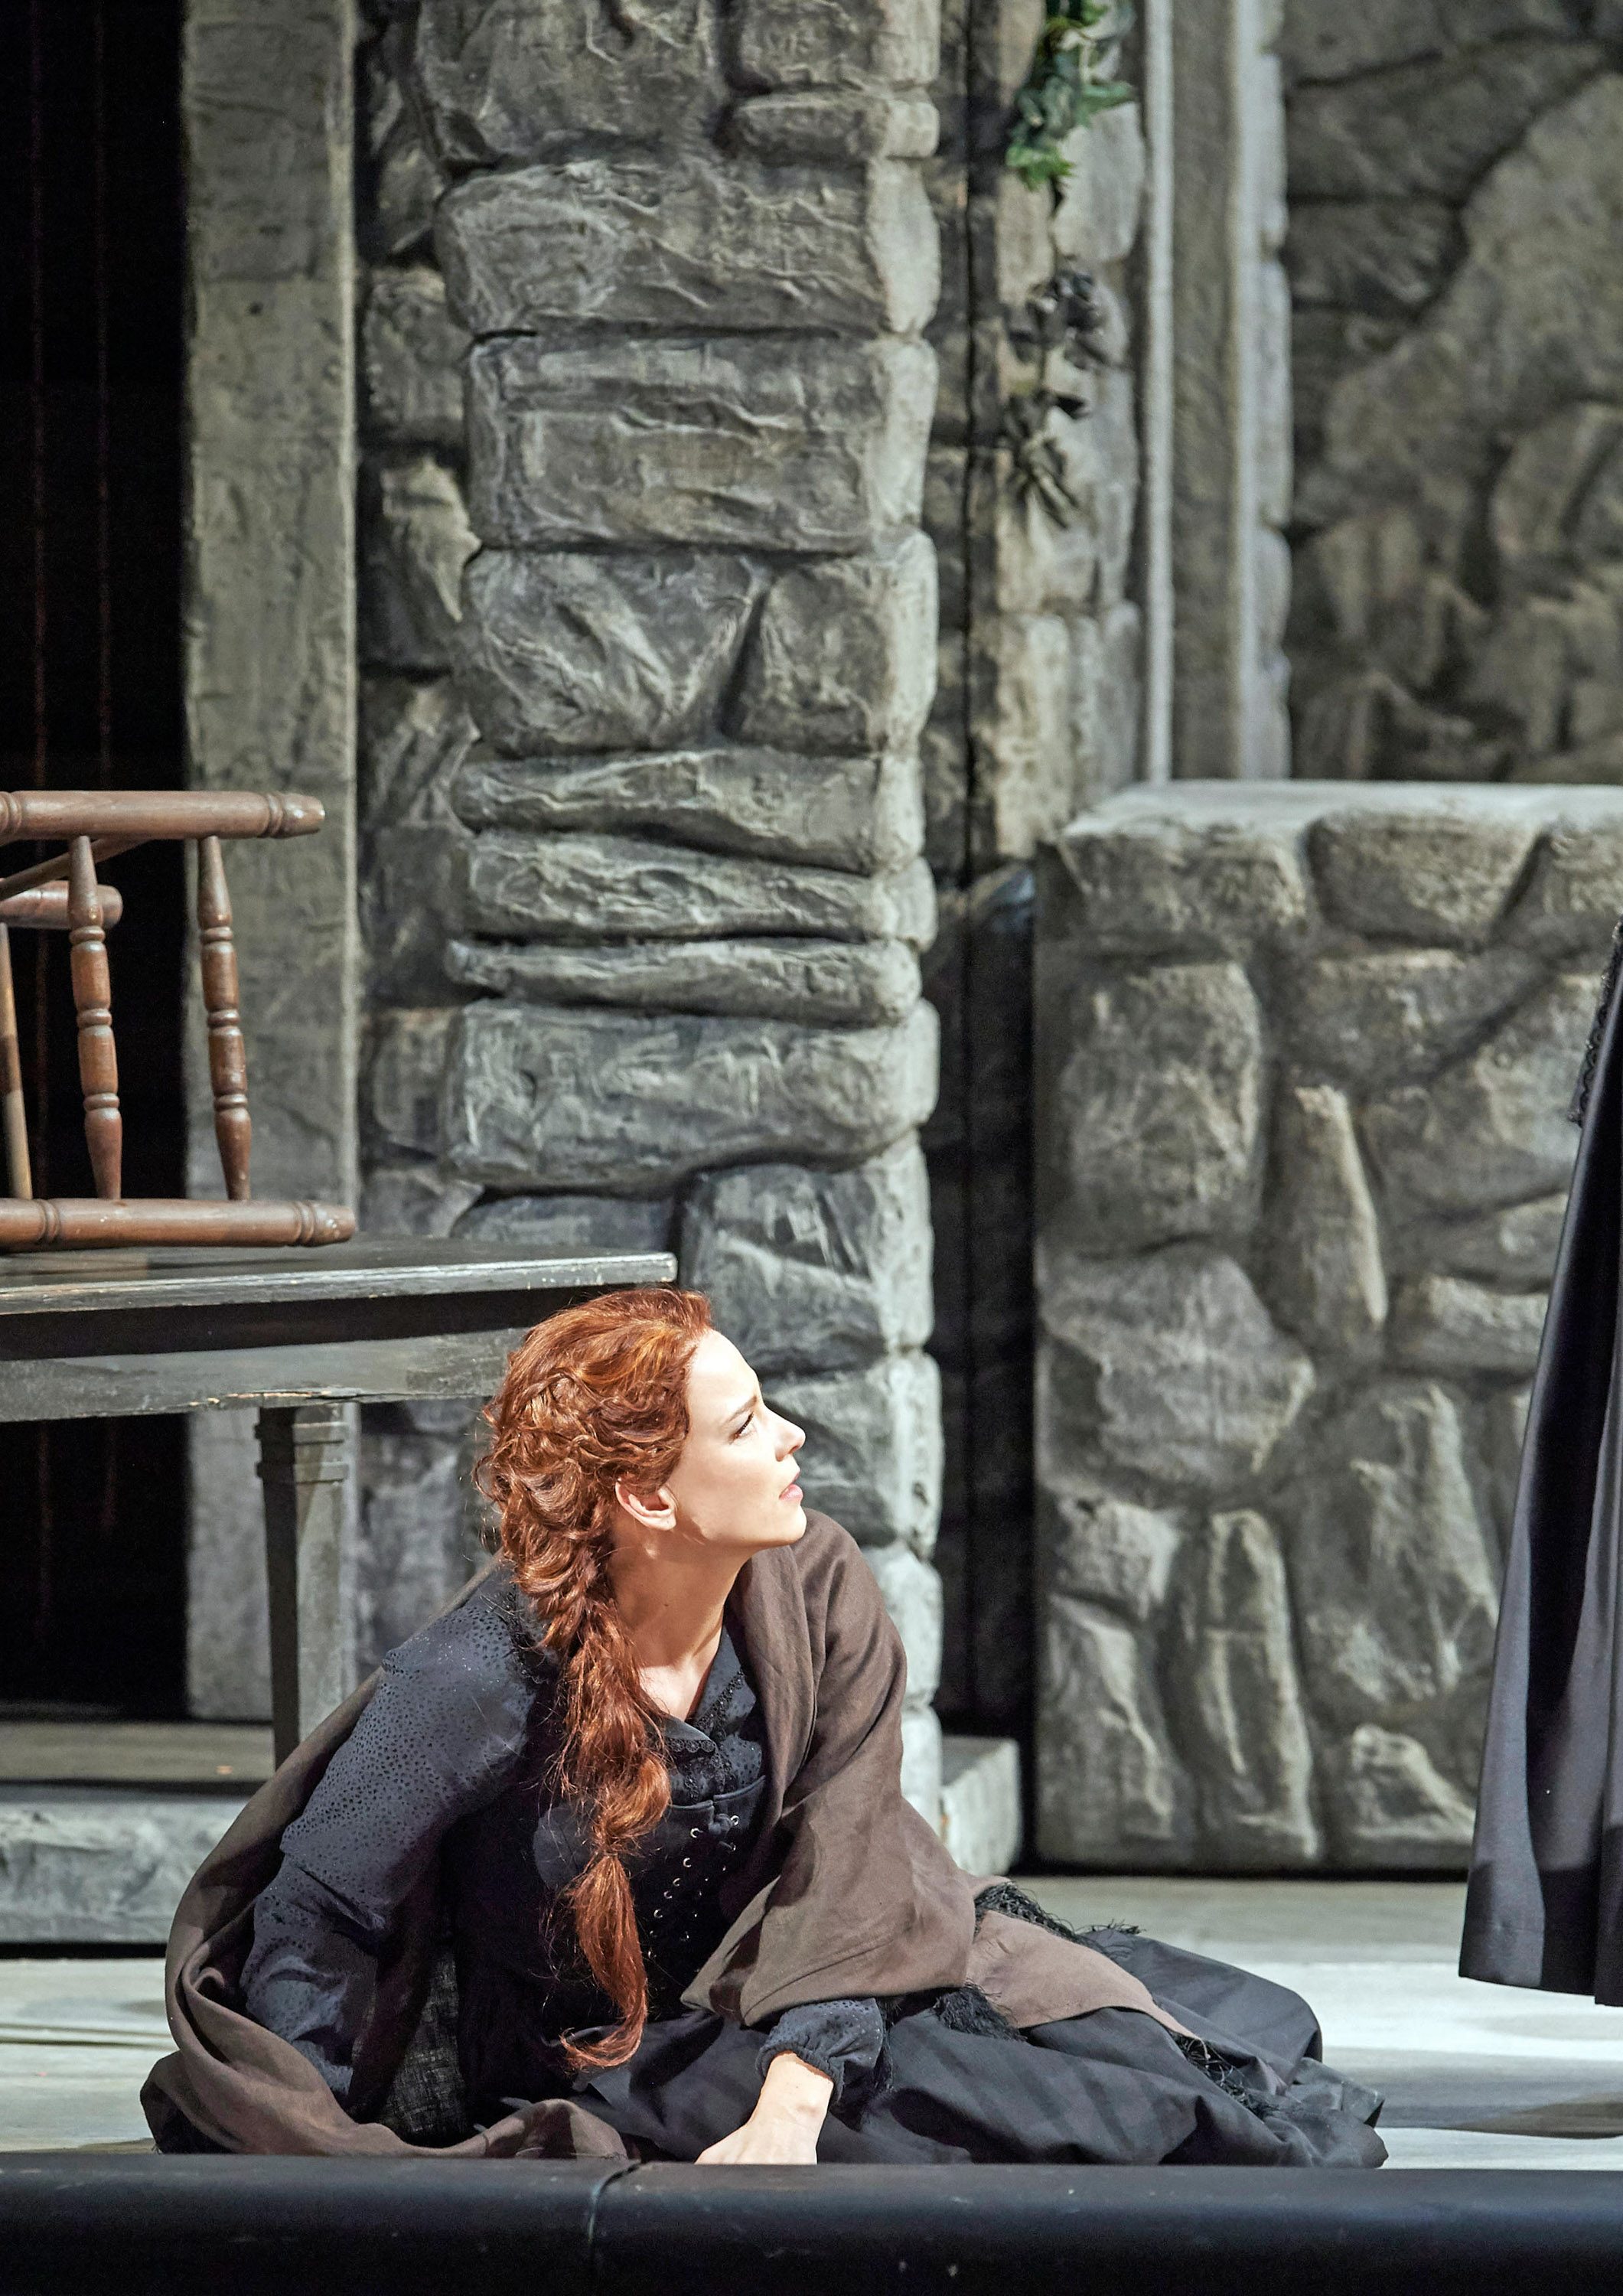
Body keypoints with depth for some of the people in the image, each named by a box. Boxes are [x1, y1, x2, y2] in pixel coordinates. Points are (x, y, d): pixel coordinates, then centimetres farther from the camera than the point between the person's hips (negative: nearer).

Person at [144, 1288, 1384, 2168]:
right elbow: (319, 1909, -17)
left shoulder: (820, 1597, -11)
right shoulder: (486, 1676, -24)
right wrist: (307, 2158, -23)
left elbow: (841, 1872, -17)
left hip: (794, 1999, 5)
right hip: (594, 2053, -5)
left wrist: (790, 2109, -30)